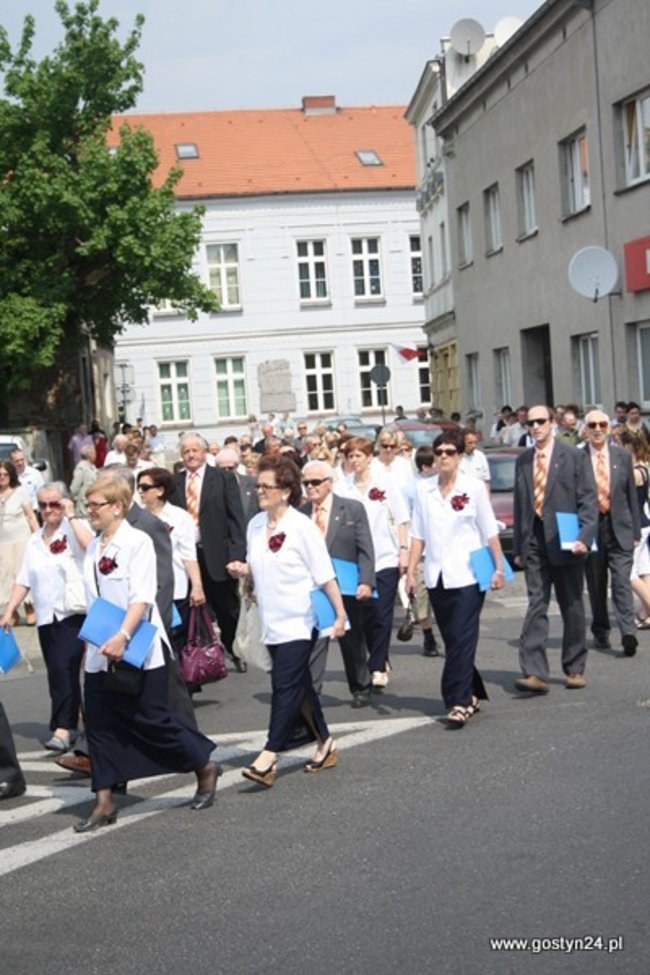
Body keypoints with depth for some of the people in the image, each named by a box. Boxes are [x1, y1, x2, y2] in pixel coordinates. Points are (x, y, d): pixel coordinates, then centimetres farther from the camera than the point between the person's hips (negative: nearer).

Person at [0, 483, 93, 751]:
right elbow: (24, 580, 14)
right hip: (46, 616, 6)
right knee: (58, 671, 10)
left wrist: (71, 516, -19)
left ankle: (62, 729, -17)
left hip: (74, 612, -6)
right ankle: (70, 725, 22)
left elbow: (92, 546, -25)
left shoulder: (75, 529, -2)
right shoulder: (35, 540, 14)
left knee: (63, 667, -16)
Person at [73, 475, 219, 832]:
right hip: (101, 653, 7)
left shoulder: (138, 542, -11)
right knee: (100, 725, 5)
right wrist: (93, 639, 13)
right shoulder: (93, 549, 10)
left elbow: (142, 598, -20)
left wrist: (122, 636, -30)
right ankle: (104, 802, 12)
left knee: (151, 720, -1)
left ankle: (205, 768, 20)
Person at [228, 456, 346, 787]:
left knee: (285, 685, -11)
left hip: (298, 620, -7)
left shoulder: (302, 527, -12)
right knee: (300, 685, 15)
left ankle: (269, 757, -12)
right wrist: (242, 570, -3)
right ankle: (325, 743, 29)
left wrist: (340, 613, -13)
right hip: (271, 620, 7)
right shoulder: (255, 525, 6)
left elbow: (325, 574, -12)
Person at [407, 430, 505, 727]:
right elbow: (418, 535, 8)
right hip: (437, 576, 4)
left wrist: (499, 568, -2)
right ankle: (471, 694, 23)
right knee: (451, 640, 9)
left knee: (462, 641, -8)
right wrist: (411, 571, 4)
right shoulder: (423, 489, 6)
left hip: (467, 575, -4)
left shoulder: (474, 487, -2)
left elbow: (490, 532, 1)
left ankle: (460, 703, -6)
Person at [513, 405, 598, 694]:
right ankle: (535, 673, -10)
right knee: (536, 606, -5)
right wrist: (518, 546, 10)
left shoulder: (574, 456, -1)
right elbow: (519, 504, 13)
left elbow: (589, 500, -4)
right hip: (534, 543, 2)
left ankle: (575, 669, 21)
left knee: (572, 608, 8)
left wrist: (584, 537, -16)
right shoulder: (522, 461, 11)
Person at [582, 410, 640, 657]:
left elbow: (632, 494, 8)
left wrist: (636, 530, 5)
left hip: (619, 528, 0)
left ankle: (628, 633, -14)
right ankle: (601, 632, 24)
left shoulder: (622, 456, 6)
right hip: (591, 528, 0)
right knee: (596, 584, 10)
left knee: (622, 581, -9)